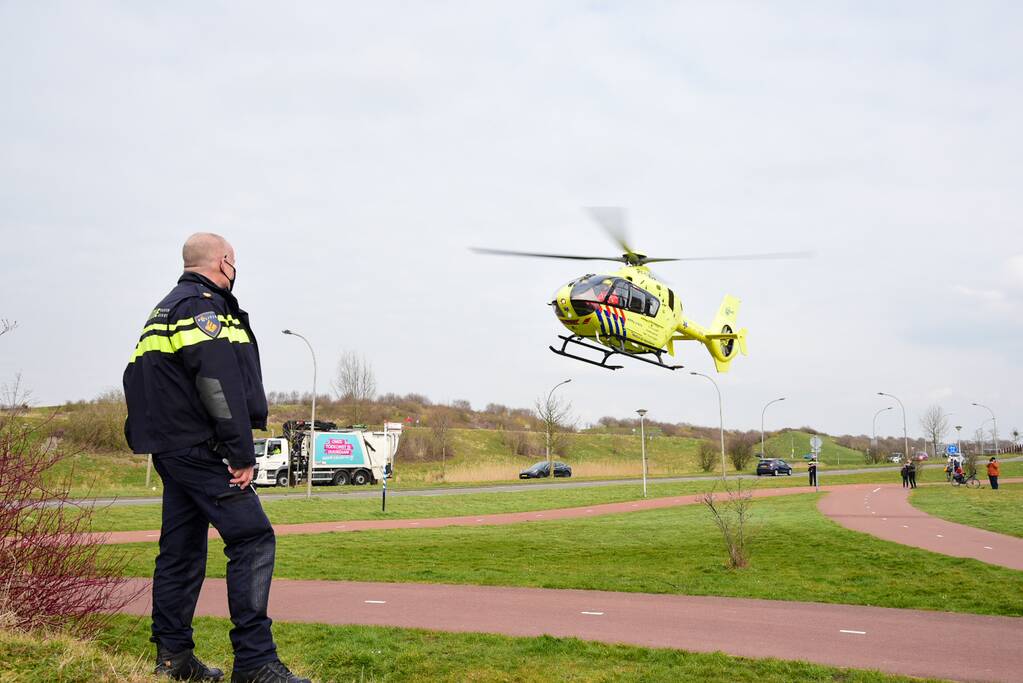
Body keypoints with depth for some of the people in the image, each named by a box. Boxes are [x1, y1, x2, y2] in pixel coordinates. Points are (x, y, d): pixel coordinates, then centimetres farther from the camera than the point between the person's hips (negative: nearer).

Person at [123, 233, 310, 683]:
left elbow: (141, 380, 22)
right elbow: (220, 385, -19)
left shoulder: (165, 310, 22)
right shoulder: (205, 306, -11)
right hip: (200, 448, -11)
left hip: (171, 449, 11)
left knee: (181, 548, 13)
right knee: (252, 539, -12)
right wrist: (241, 455, -17)